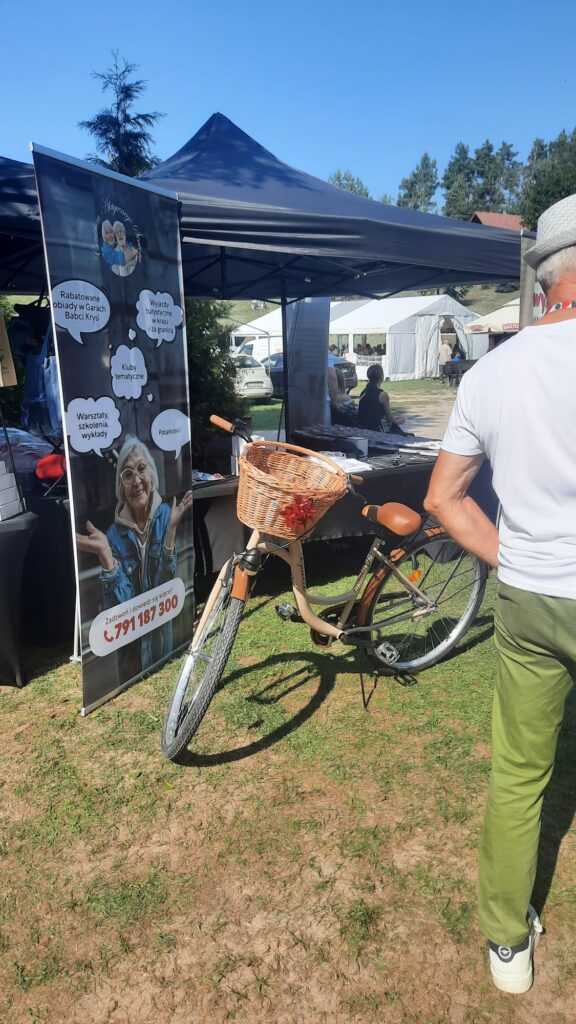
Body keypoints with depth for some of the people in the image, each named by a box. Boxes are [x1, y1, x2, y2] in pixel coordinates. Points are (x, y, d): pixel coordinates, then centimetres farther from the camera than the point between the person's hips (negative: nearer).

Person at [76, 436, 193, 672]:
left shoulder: (166, 515, -9)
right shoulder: (115, 532, -8)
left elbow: (165, 587, -16)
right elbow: (120, 603, -16)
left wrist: (171, 529, -24)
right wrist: (105, 553, -27)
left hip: (163, 632, 1)